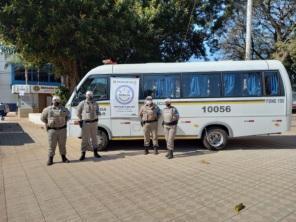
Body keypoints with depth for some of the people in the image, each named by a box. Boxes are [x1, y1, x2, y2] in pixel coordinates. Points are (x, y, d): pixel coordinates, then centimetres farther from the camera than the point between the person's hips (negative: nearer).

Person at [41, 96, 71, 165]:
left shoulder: (64, 109, 3)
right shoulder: (48, 109, -1)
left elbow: (68, 115, 21)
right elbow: (43, 117, 12)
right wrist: (47, 123, 7)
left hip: (62, 130, 2)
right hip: (52, 130, -2)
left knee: (62, 144, 9)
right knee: (52, 145, 2)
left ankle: (64, 158, 20)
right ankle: (50, 159, 14)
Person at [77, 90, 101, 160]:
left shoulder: (95, 103, 7)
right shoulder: (82, 103, -4)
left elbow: (97, 111, 18)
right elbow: (78, 112, 3)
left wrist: (97, 112, -6)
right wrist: (80, 120, -3)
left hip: (94, 122, 4)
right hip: (85, 123, -4)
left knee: (94, 138, 12)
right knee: (85, 139, -1)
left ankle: (95, 153, 22)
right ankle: (83, 154, 9)